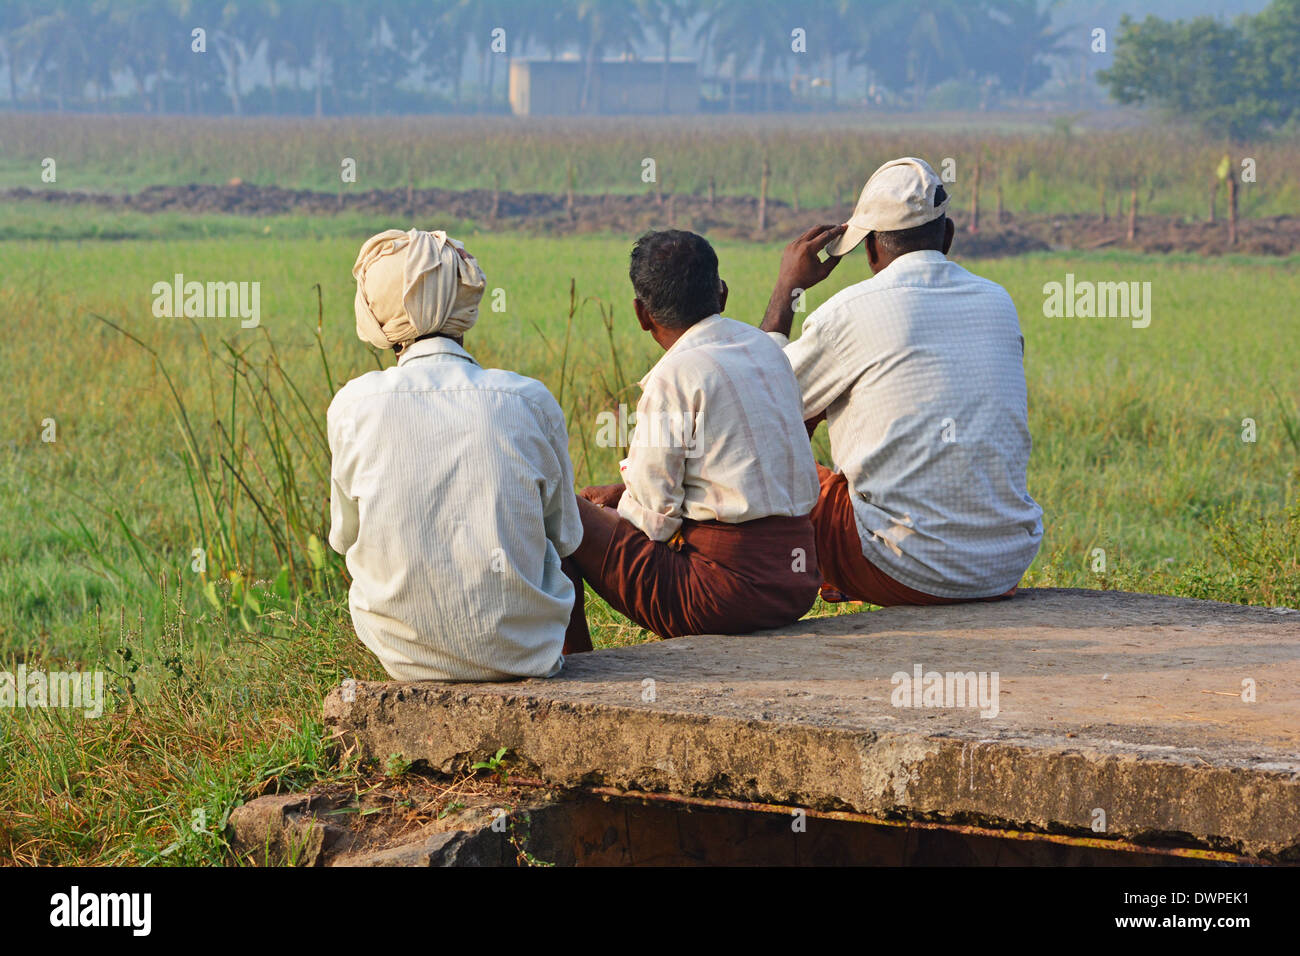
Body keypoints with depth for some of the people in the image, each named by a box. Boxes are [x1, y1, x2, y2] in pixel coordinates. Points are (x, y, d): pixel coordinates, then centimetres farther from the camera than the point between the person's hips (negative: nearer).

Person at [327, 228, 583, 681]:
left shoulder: (354, 405, -7)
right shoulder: (530, 401, -7)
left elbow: (344, 537, 8)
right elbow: (564, 537, 7)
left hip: (404, 650, 1)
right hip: (518, 649, 0)